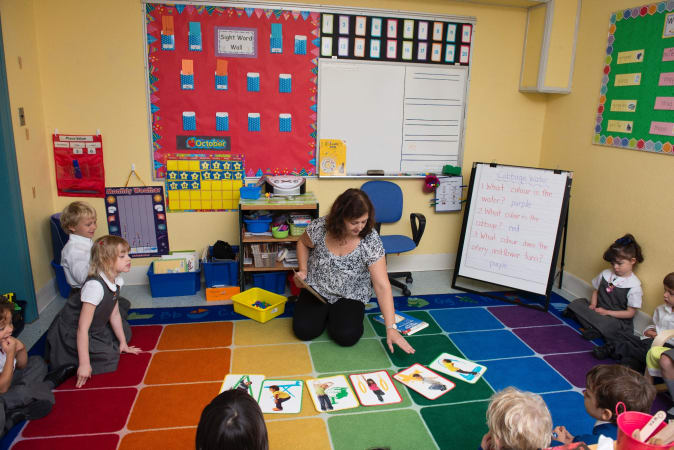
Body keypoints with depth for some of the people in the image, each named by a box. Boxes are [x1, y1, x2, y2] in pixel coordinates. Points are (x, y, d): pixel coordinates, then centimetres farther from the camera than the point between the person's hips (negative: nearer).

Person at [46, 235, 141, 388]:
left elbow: (114, 315, 6)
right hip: (70, 334, -8)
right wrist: (84, 364, -28)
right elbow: (82, 328, -29)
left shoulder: (116, 281, -6)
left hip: (94, 330, 9)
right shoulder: (95, 286, -31)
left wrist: (123, 344, 13)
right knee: (109, 356, -15)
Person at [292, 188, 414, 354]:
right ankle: (324, 313, 15)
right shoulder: (320, 227, -20)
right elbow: (303, 243, 6)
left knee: (346, 337, -23)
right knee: (304, 331, -17)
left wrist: (391, 328, -29)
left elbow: (382, 286, -25)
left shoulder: (371, 240, -25)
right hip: (316, 290, 2)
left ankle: (337, 314, 11)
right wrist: (303, 270, -9)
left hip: (350, 296, -1)